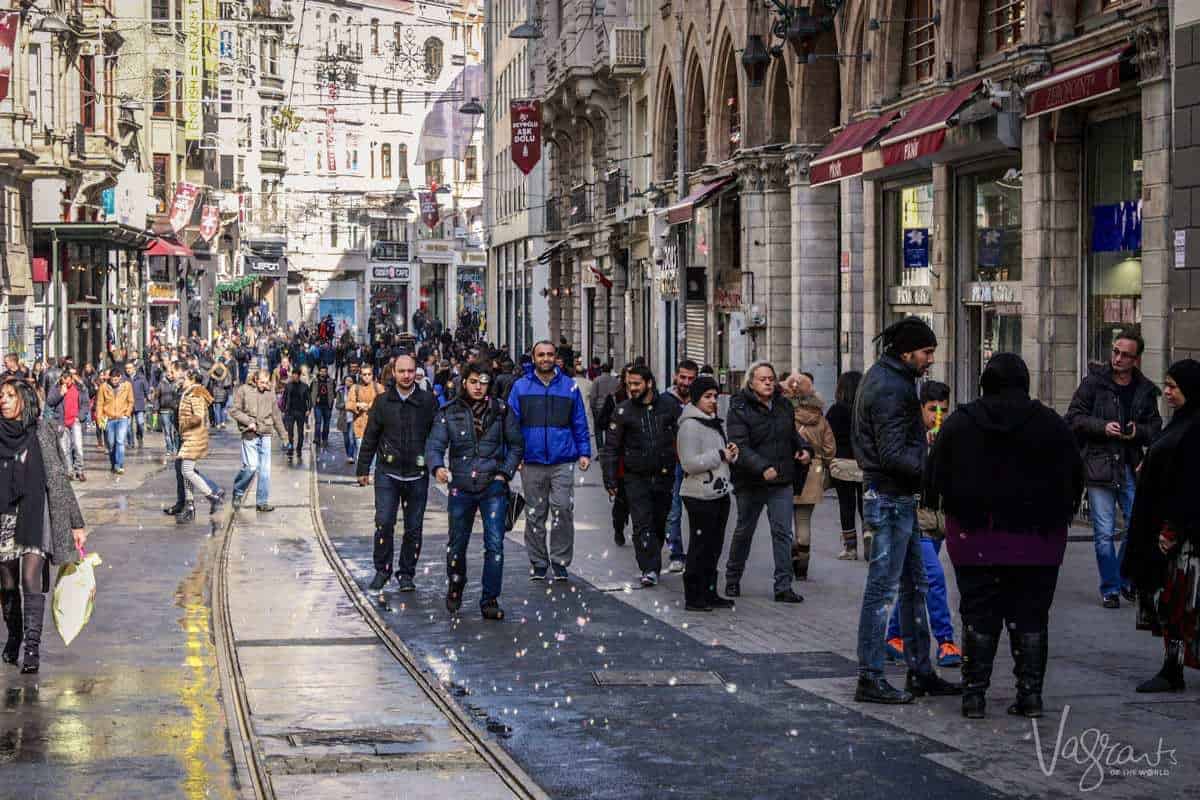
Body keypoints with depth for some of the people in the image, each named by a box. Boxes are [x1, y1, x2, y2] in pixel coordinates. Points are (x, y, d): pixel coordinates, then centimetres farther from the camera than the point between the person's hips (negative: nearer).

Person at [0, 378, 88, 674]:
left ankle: (32, 647, -15)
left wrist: (77, 524, 0)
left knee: (31, 580, -13)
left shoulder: (41, 433, -1)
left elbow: (58, 479, 1)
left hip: (34, 515, -3)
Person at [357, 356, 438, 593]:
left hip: (417, 474, 0)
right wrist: (363, 468, 9)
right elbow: (370, 437, 10)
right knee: (384, 523, -8)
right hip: (388, 472, 0)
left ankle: (406, 574, 16)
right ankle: (382, 570, 6)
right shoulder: (383, 402, 4)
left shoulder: (427, 401, 1)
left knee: (414, 527, 5)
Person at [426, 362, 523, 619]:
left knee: (495, 543, -10)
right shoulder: (449, 412, 1)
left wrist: (505, 473, 0)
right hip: (461, 486, 1)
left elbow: (516, 445, 11)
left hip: (493, 485, -1)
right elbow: (434, 446, -6)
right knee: (457, 543, 11)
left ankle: (490, 600, -4)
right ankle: (454, 589, 36)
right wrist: (437, 467, -26)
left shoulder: (500, 410, 2)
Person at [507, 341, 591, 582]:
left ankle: (560, 561, 3)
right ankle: (538, 562, 17)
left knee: (563, 509, -8)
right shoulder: (521, 387, 5)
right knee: (535, 514, 7)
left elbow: (580, 423, 11)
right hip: (532, 461, 1)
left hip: (563, 462, 0)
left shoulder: (569, 387, 7)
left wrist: (584, 452, 3)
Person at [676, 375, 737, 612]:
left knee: (714, 547, 14)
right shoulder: (690, 425, -14)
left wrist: (731, 453, 4)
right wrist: (720, 455, -16)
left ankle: (709, 593, 22)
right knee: (700, 548, -4)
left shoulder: (716, 423, 15)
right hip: (700, 496, -9)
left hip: (720, 492, 9)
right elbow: (690, 463, -21)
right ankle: (693, 598, 2)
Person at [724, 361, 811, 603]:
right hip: (750, 483, -4)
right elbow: (740, 447, -20)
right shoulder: (740, 409, -10)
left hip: (781, 483, 4)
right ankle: (732, 579, 29)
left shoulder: (784, 405, 8)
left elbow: (793, 433, 25)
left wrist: (804, 448, 4)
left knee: (783, 533, -3)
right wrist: (762, 468, -33)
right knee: (744, 532, 11)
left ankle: (783, 586, -1)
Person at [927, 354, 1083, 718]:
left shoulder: (960, 422, 0)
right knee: (1031, 616, 6)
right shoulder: (1052, 425, 0)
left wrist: (936, 509, 14)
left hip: (976, 537, 0)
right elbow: (1074, 478, 5)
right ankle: (1030, 693, 6)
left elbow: (935, 474, 2)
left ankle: (974, 693, 3)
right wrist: (1059, 516, 17)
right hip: (1037, 539, 0)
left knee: (979, 615, 5)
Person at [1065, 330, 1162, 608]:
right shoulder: (1094, 382, -1)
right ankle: (1110, 589, 11)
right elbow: (1074, 417, -1)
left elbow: (1156, 428, 13)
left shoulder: (1145, 390, 7)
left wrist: (1138, 431, -9)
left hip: (1131, 467, 2)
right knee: (1104, 533, 0)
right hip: (1099, 466, -2)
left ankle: (1126, 580, 23)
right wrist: (1103, 427, -15)